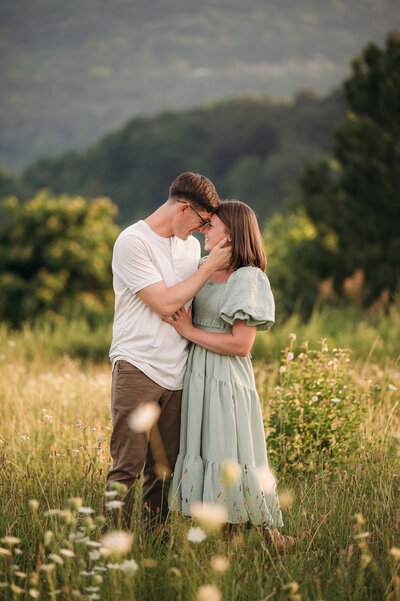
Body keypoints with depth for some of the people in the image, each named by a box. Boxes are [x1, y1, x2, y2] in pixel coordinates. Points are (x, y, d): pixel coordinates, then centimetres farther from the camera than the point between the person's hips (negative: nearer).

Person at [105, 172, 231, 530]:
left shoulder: (191, 245, 17)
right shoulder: (133, 242, -7)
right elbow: (166, 304, -13)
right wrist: (211, 266, -8)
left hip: (176, 375, 6)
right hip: (138, 369, -6)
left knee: (165, 470, 5)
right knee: (127, 467, -9)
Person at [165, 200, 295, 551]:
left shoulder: (248, 279, -12)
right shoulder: (204, 268, 9)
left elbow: (241, 344, -18)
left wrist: (190, 332, -13)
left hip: (227, 378, -8)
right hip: (196, 374, 8)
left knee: (231, 459, -3)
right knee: (202, 454, 10)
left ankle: (270, 534, 10)